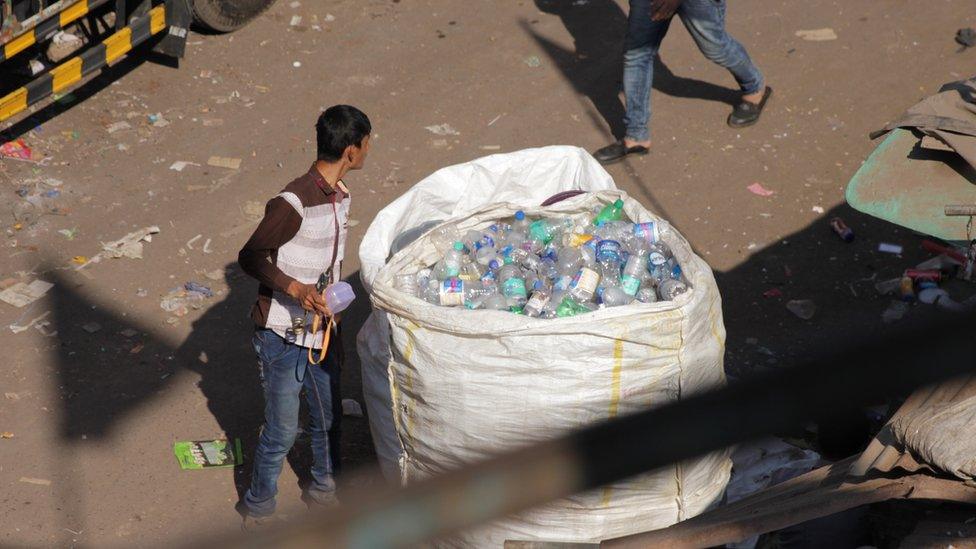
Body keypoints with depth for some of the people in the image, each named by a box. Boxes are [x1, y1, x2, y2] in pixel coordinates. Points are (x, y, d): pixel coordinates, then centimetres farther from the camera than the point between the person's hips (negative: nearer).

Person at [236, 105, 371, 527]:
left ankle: (323, 489, 44)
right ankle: (258, 508, 26)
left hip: (320, 331, 8)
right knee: (281, 432, 5)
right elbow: (249, 258, -18)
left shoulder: (340, 196, 4)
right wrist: (294, 288, -31)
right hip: (283, 338, -8)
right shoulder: (294, 203, -24)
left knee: (328, 417, 21)